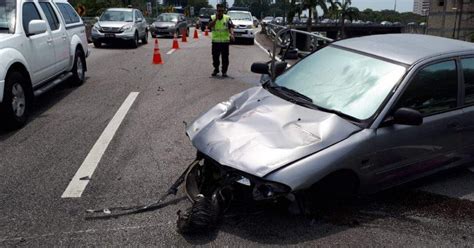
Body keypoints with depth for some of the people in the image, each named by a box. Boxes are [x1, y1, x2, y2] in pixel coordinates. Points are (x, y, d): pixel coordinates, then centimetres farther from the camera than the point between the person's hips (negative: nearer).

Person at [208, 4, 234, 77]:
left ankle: (224, 71, 10)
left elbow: (231, 27, -9)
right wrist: (216, 18, -17)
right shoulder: (212, 17, 4)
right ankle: (216, 69, 25)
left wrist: (231, 34, -28)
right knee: (215, 57, 8)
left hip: (225, 41, -1)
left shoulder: (227, 18, 2)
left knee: (225, 57, 0)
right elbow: (210, 26, -12)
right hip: (215, 41, 1)